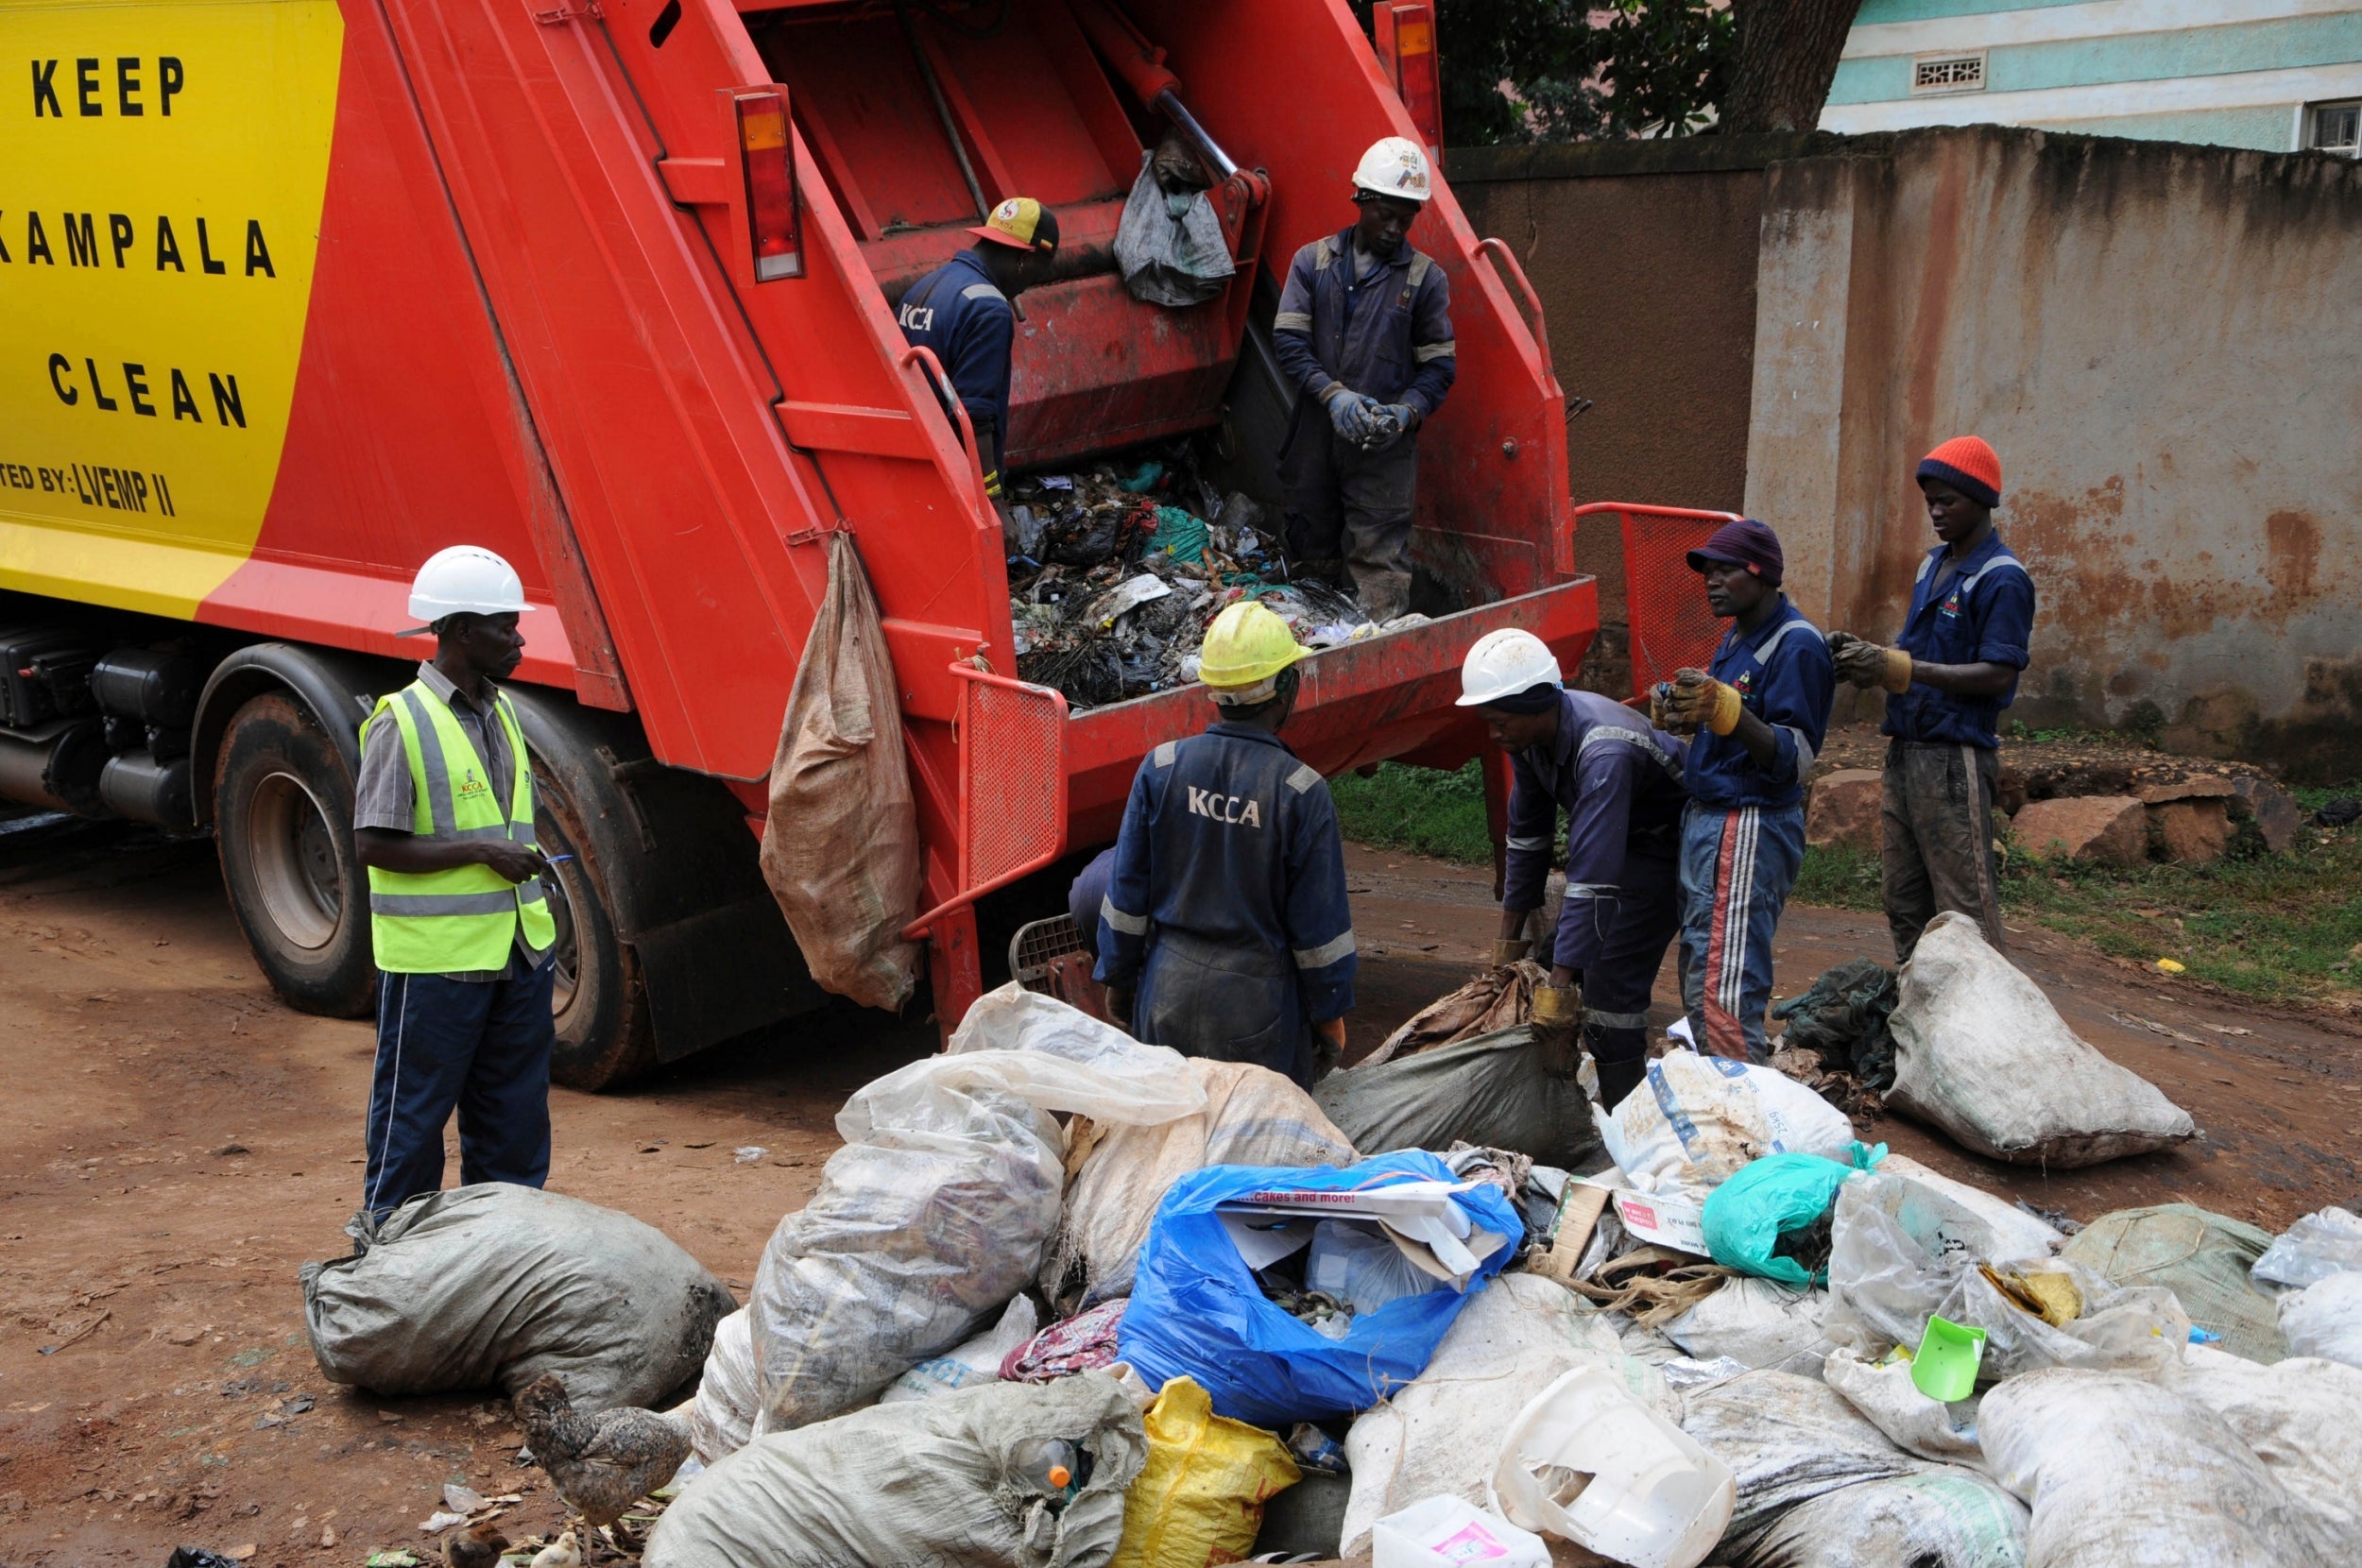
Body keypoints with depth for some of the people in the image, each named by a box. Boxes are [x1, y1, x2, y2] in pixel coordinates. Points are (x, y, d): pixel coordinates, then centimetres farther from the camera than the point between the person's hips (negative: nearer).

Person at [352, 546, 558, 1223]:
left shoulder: (501, 711, 13)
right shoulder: (402, 721, -12)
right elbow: (375, 843, -15)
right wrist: (481, 850, -19)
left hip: (515, 952, 8)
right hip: (435, 960, -7)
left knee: (514, 1116, 13)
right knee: (413, 1116, 3)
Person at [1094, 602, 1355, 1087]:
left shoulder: (1161, 769, -4)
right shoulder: (1302, 792, -13)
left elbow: (1127, 893, 2)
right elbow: (1320, 923, -7)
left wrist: (1117, 977, 14)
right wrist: (1330, 1013, 5)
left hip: (1168, 992, 3)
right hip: (1259, 1003, -3)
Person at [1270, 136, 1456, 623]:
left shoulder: (1426, 278, 3)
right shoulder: (1313, 262, 6)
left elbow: (1438, 364, 4)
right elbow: (1288, 338, -2)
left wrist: (1406, 411, -16)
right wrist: (1333, 394, -16)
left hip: (1385, 446, -2)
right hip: (1317, 434, 2)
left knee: (1380, 560, -7)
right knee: (1313, 551, 13)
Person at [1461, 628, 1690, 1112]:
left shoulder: (1603, 752, -38)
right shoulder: (1530, 733, -11)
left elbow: (1592, 876, -41)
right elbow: (1527, 837, 1)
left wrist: (1559, 986, -41)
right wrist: (1509, 940, 3)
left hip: (1670, 848, -8)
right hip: (1619, 840, 9)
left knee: (1611, 980, -16)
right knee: (1561, 954, 6)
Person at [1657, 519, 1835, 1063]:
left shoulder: (1797, 644, -13)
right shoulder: (1736, 638, 17)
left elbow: (1794, 758, -20)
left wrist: (1726, 711, -33)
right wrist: (1690, 715, 6)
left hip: (1750, 831, -10)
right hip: (1704, 819, 10)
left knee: (1725, 992, -16)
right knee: (1697, 981, 13)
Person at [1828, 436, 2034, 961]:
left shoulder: (2002, 577, -10)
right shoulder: (1933, 564, 17)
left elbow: (1997, 675, -17)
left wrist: (1899, 668, -21)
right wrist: (1867, 656, 1)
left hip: (1955, 758, -9)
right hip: (1906, 751, 9)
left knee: (1964, 903, -8)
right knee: (1904, 899, 13)